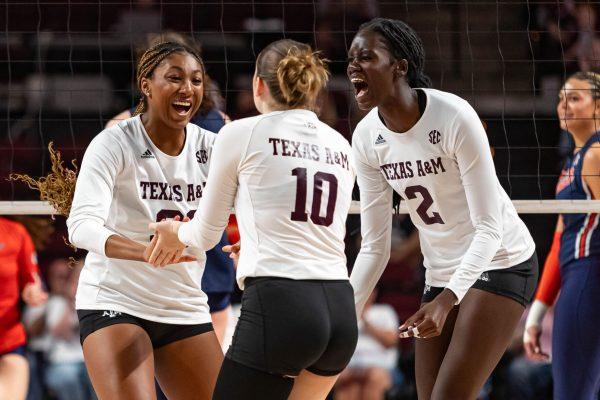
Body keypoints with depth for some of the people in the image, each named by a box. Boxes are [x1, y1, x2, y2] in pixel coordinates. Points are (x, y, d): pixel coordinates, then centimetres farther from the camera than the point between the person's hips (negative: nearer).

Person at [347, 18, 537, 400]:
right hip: (442, 275, 6)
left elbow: (489, 229, -23)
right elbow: (374, 247, 0)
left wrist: (447, 299, -35)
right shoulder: (367, 139, -6)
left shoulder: (454, 117, -24)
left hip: (500, 264, -6)